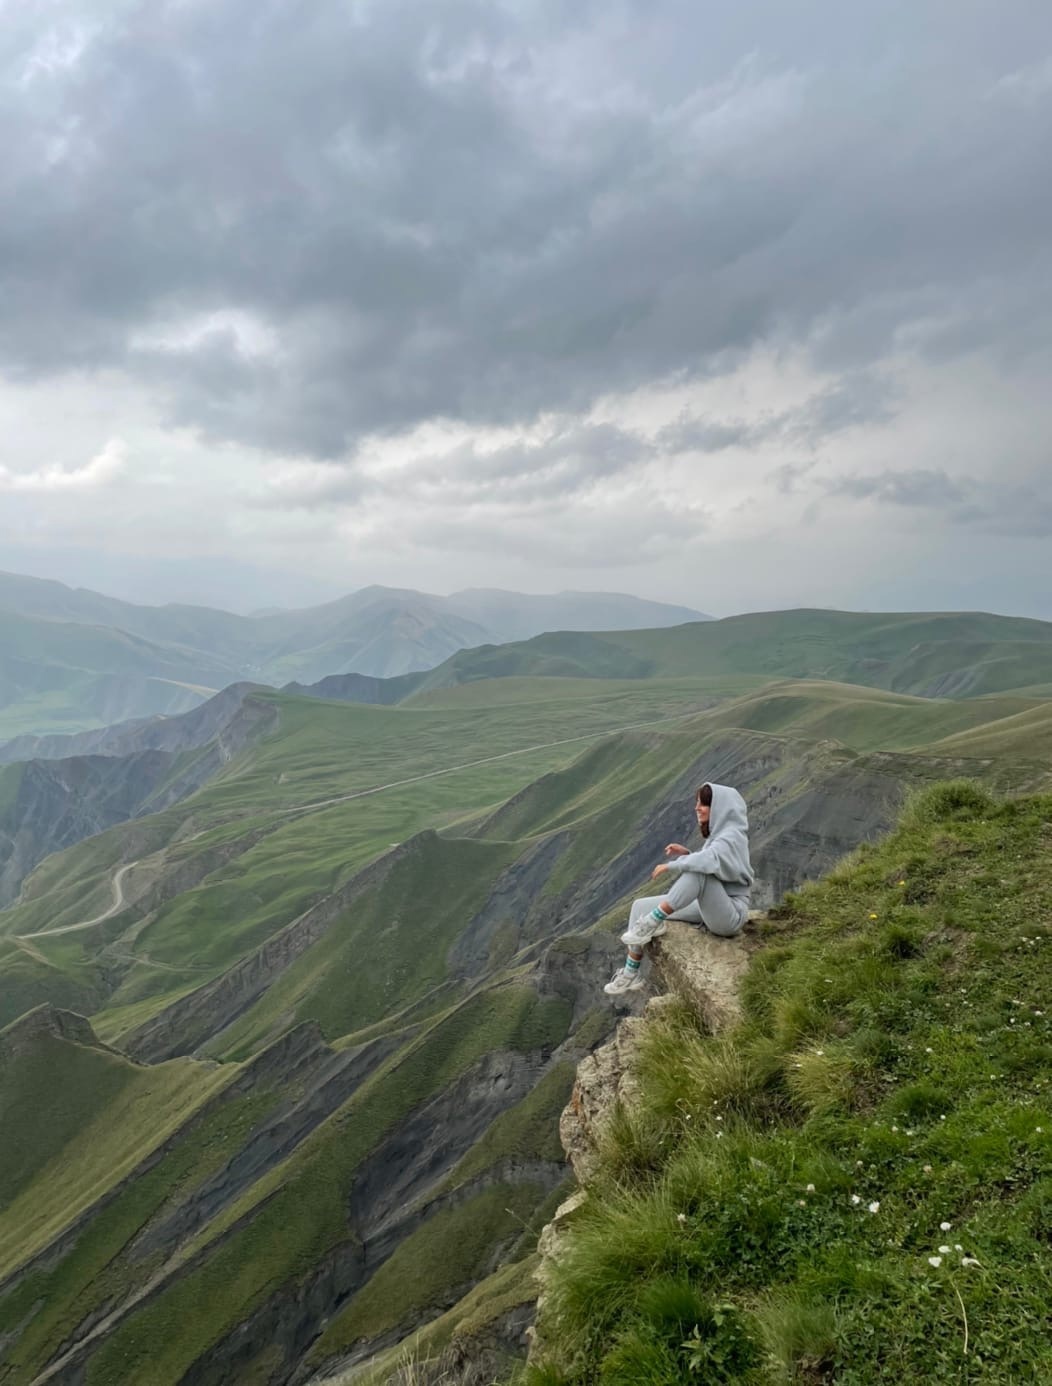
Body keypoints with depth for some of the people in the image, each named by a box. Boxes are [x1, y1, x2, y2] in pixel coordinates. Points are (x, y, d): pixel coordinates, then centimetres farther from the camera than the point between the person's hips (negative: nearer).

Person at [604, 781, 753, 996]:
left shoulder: (731, 836, -17)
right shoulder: (719, 832, 12)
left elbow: (709, 861, -37)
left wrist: (671, 865, -27)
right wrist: (685, 854, -1)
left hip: (730, 915, -10)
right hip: (708, 908, 10)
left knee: (699, 870, -36)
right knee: (640, 906, 4)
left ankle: (654, 921, -23)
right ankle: (631, 974, 6)